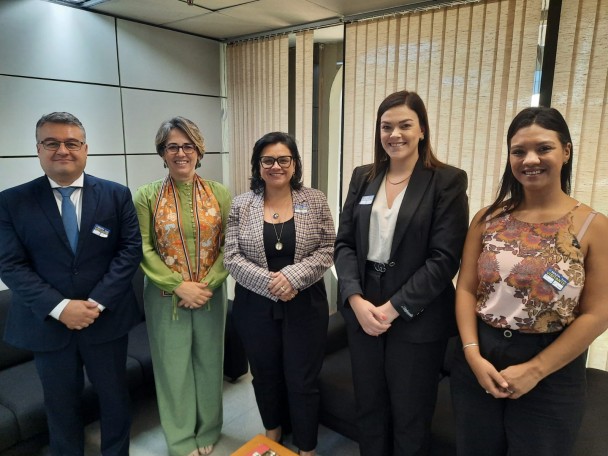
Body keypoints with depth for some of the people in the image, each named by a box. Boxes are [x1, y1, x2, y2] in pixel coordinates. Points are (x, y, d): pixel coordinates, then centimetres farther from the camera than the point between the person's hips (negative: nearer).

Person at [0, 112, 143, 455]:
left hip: (107, 320, 1)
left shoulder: (117, 194, -2)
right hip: (47, 324, 0)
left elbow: (131, 249, -6)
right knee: (61, 407, 17)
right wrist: (60, 307, -18)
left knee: (115, 398, 18)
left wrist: (97, 302, -16)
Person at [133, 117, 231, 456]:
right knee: (173, 365, 11)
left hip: (210, 294, 1)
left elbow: (229, 246, -3)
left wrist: (207, 284, -13)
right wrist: (178, 285, -14)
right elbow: (144, 249, -7)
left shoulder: (220, 193, -2)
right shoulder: (147, 196, -4)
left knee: (209, 361, 14)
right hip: (166, 296, -1)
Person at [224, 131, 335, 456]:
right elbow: (232, 257, -5)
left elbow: (326, 251, -5)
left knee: (302, 381, 9)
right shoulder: (241, 205, -2)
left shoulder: (315, 201, -3)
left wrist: (293, 276, -19)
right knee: (265, 377, 19)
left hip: (304, 306, -1)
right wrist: (269, 282, -18)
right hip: (255, 306, 2)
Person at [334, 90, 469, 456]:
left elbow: (444, 258, -13)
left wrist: (394, 308, -16)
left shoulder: (448, 181, -7)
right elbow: (344, 243, 2)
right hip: (362, 310, 4)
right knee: (368, 406, 20)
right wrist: (356, 299, -12)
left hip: (417, 319, -3)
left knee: (410, 415, 14)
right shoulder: (363, 177, 5)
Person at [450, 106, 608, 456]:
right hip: (480, 362, 3)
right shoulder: (488, 218, -1)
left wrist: (535, 370, -13)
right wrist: (473, 355, -11)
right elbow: (466, 289, -1)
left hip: (551, 375, -2)